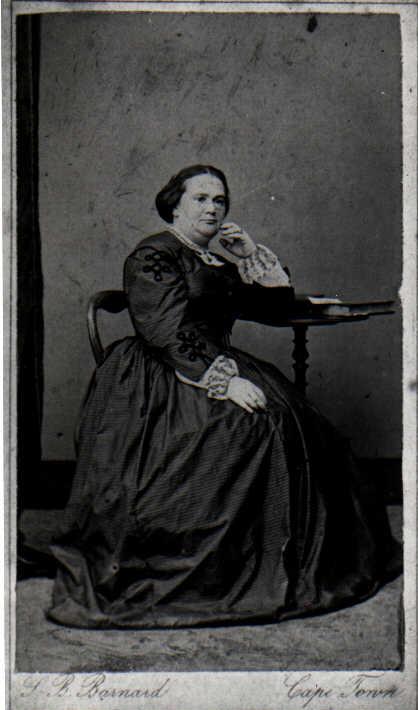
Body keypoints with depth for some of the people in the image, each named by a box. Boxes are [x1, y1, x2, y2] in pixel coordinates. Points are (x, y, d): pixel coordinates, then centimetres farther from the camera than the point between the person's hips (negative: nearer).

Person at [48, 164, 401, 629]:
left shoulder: (221, 261, 19)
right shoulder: (153, 256, -3)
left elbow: (276, 304, 19)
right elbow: (170, 335, -15)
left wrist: (252, 256, 6)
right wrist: (223, 379, -25)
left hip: (220, 366, 7)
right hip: (162, 379, -7)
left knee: (289, 414, -15)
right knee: (248, 422, -29)